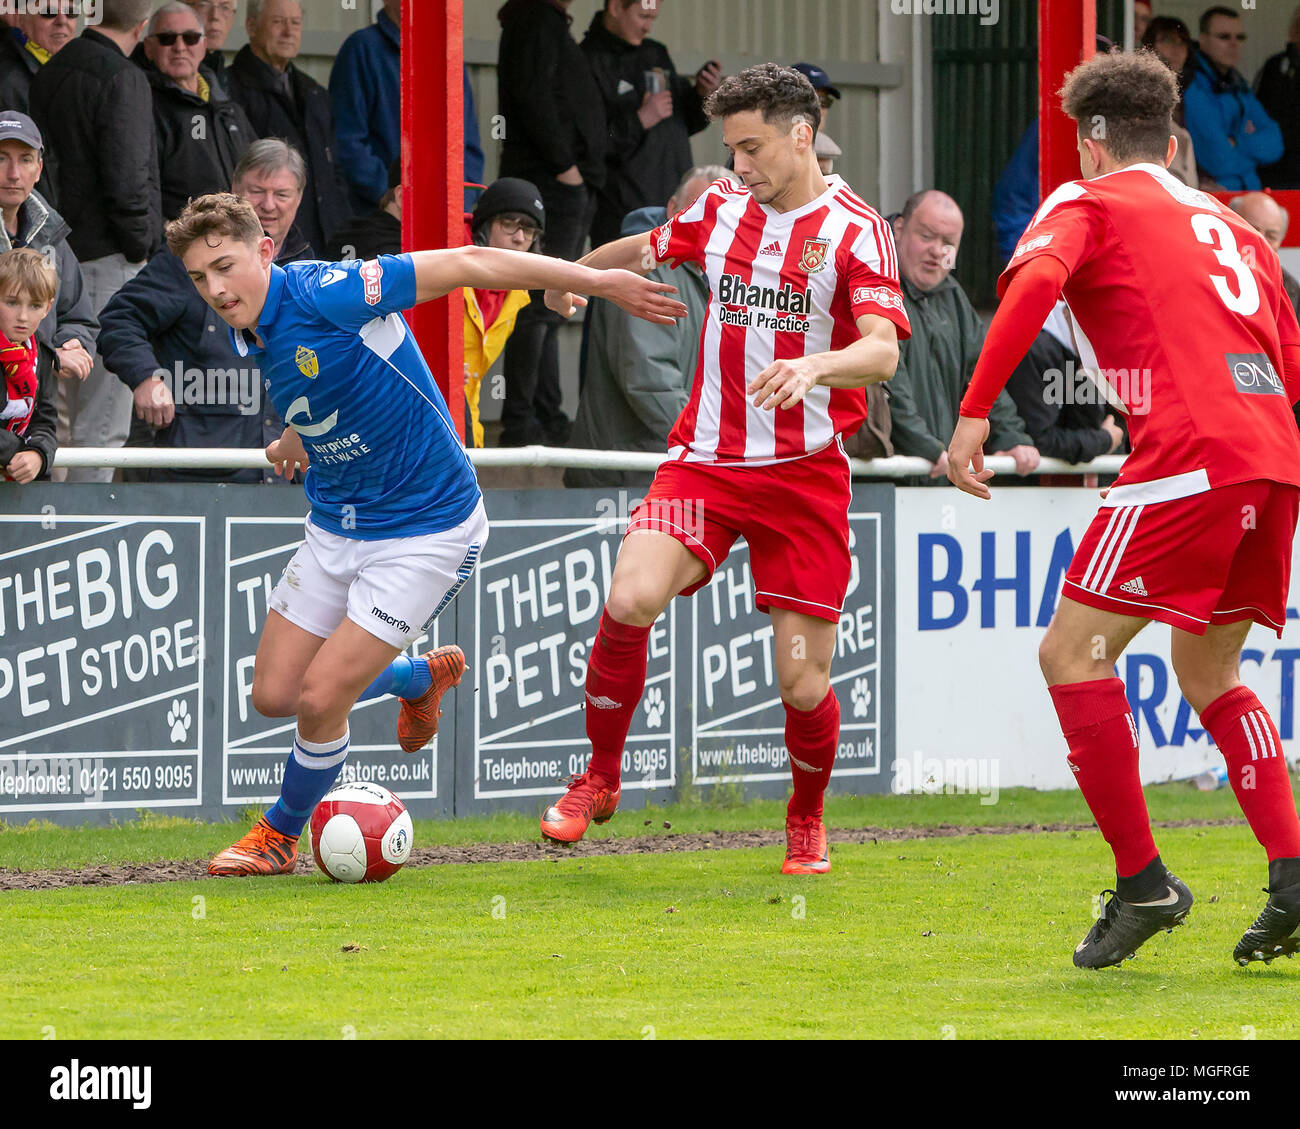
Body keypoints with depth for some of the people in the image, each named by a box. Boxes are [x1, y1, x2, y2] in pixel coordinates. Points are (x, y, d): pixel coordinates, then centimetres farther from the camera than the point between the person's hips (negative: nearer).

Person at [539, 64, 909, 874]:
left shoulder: (856, 230, -6)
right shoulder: (720, 211, 8)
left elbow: (882, 351, -21)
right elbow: (639, 251, 29)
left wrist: (814, 364, -38)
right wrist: (571, 279, 37)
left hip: (805, 473, -3)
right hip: (705, 459, 3)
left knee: (804, 682, -4)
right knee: (631, 600, -23)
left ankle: (807, 819, 27)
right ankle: (601, 777, -2)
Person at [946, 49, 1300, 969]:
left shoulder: (1087, 203, 10)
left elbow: (1034, 282, -12)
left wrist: (975, 412, -14)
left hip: (1188, 454, -7)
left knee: (1074, 654, 0)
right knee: (1208, 671, 21)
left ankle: (1143, 882, -6)